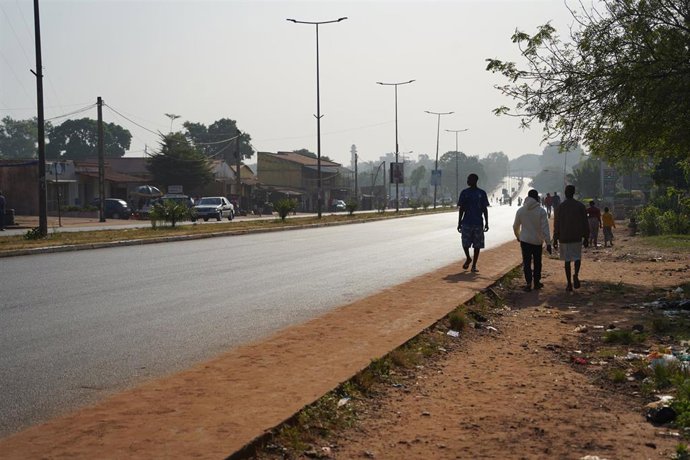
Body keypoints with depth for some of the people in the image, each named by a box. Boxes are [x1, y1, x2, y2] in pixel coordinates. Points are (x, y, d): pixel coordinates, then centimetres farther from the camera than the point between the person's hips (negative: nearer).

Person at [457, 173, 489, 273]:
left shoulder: (482, 193, 4)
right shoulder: (464, 193, 4)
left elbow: (485, 209, 7)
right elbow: (461, 209, 6)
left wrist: (486, 223, 2)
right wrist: (459, 223, 3)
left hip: (478, 223, 0)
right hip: (466, 222, 0)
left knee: (477, 245, 1)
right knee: (465, 243, -5)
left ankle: (474, 265, 9)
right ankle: (468, 258, 23)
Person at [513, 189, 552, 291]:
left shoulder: (520, 210, -3)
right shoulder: (541, 211, -12)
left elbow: (515, 226, 7)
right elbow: (545, 228, -15)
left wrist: (518, 236, 26)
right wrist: (548, 243, -12)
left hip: (525, 241, 1)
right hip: (537, 241, -1)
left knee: (526, 263, 5)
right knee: (537, 262, 15)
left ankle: (528, 283, -1)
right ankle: (537, 282, 22)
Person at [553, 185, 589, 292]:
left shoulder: (559, 207, -3)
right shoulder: (580, 206, -1)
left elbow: (556, 225, -2)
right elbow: (585, 224, 1)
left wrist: (555, 240, 5)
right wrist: (586, 238, 8)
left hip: (564, 238, 0)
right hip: (577, 238, 0)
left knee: (567, 261, 7)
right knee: (577, 257, 14)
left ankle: (569, 284, 6)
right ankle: (576, 275, -14)